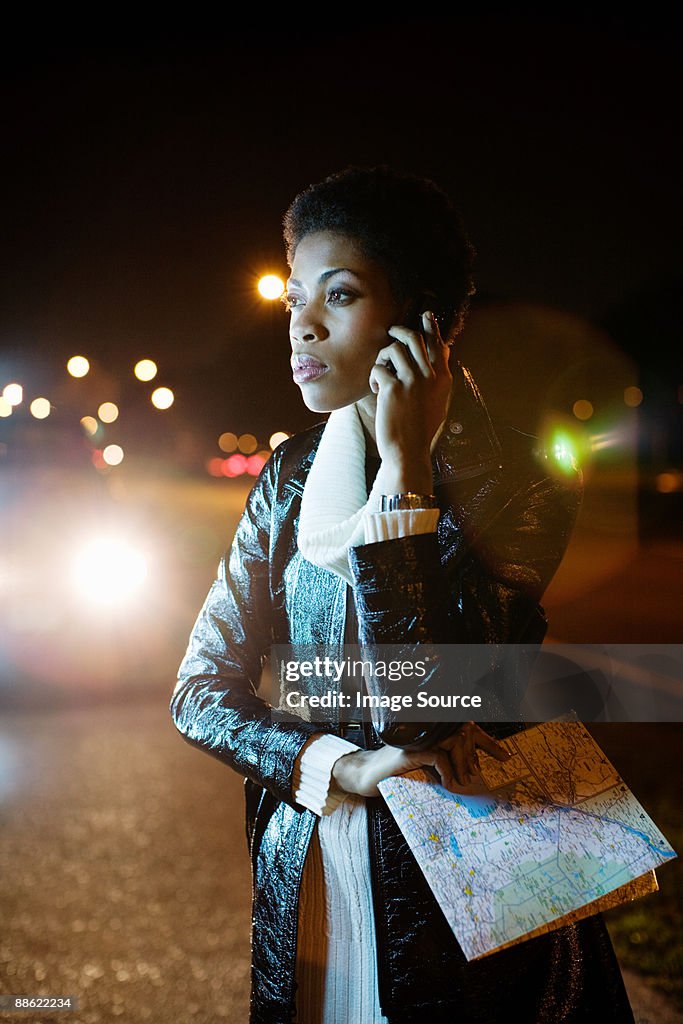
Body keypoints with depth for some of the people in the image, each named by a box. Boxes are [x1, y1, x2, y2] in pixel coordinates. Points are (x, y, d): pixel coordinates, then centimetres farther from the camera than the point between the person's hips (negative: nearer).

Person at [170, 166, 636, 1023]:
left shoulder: (516, 481, -14)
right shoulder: (292, 474, -1)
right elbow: (200, 690, -2)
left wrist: (405, 464, -25)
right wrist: (342, 767, -18)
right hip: (304, 884, 4)